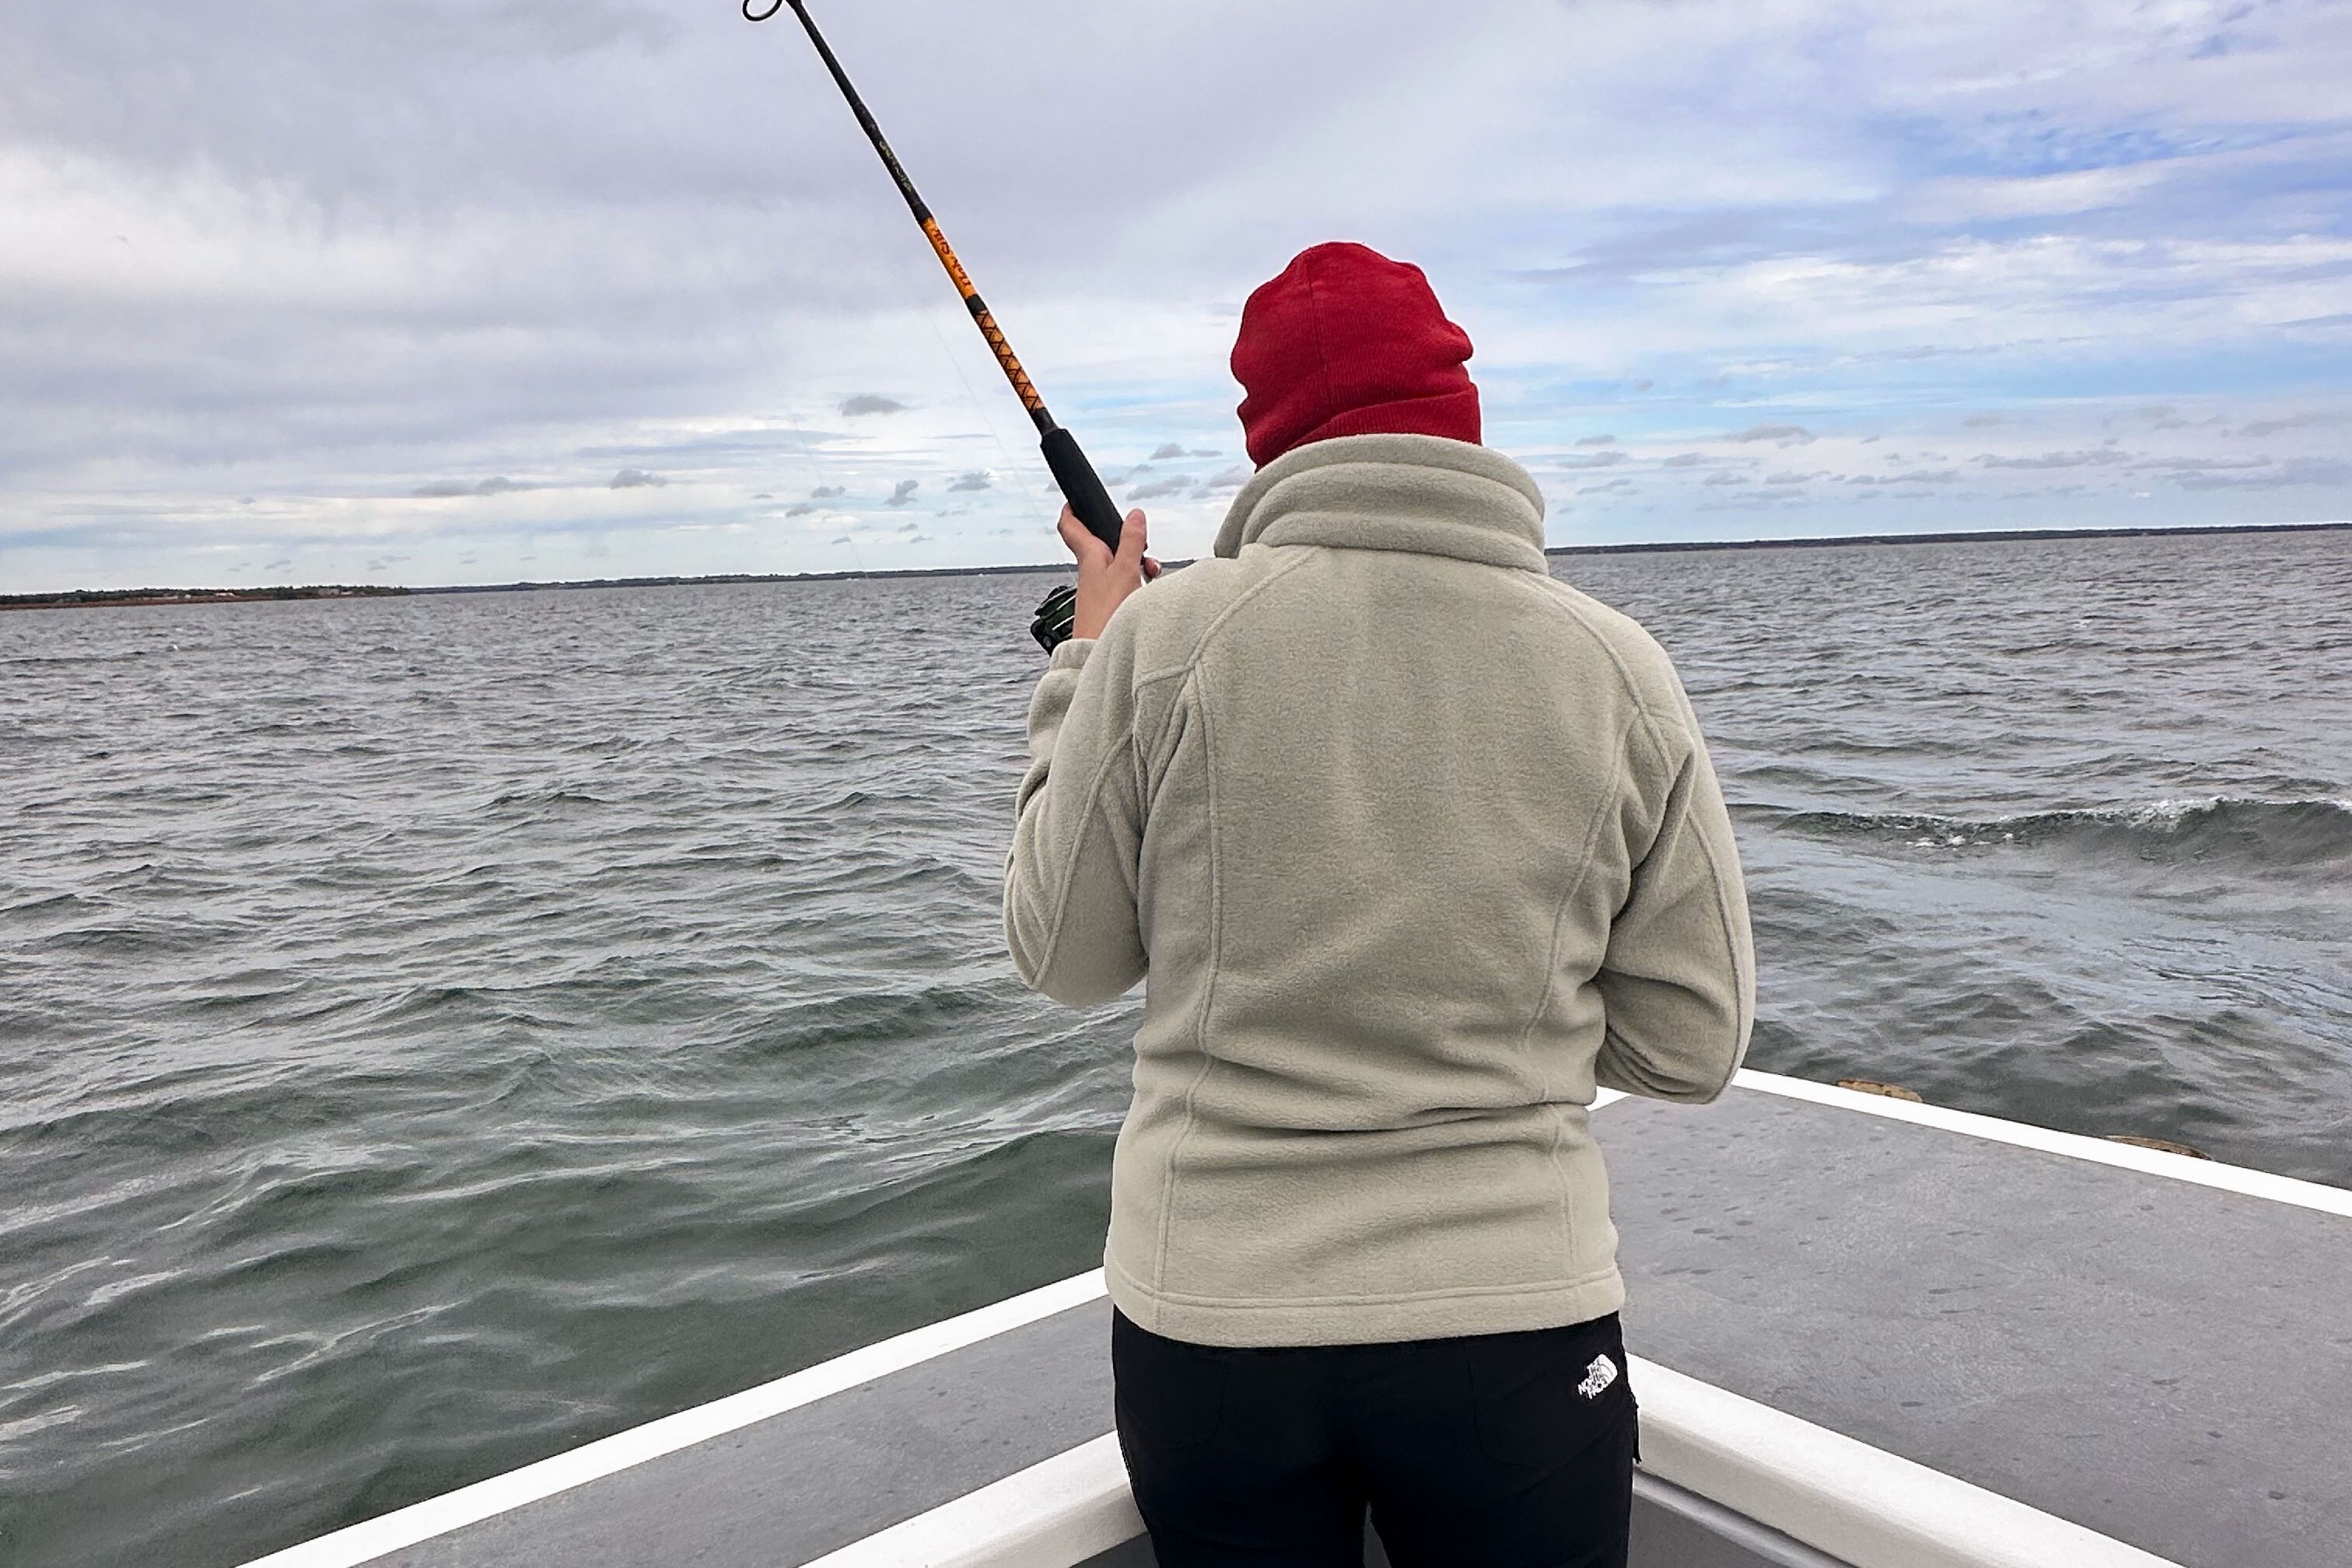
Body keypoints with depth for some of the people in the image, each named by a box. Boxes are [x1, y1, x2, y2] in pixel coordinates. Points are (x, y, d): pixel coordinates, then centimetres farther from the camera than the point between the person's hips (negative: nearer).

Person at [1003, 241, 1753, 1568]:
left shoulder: (1163, 635, -11)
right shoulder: (1619, 665, -6)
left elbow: (1064, 960, 1)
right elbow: (1693, 1045, -2)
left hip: (1208, 1317, 0)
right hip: (1514, 1311, 1)